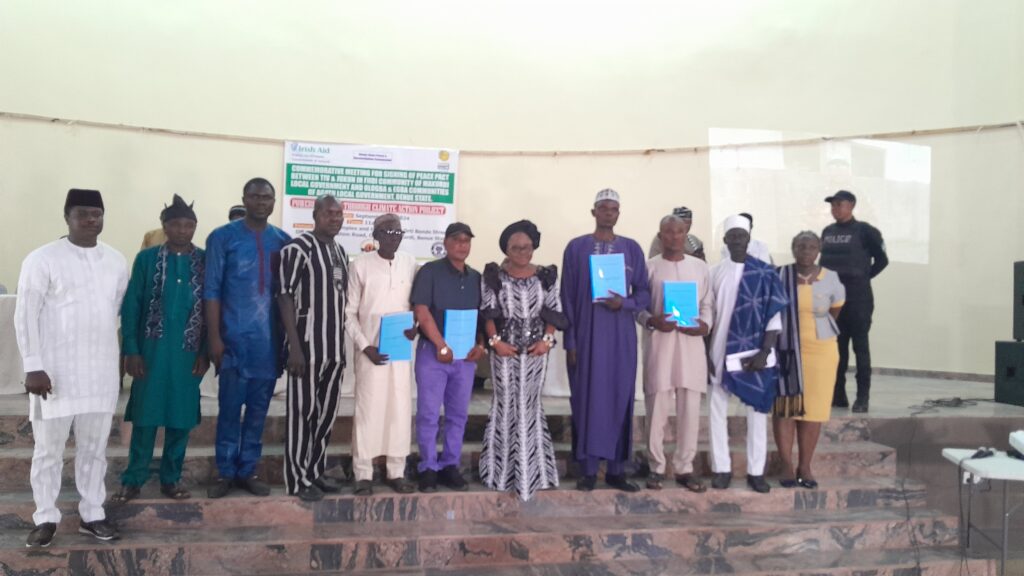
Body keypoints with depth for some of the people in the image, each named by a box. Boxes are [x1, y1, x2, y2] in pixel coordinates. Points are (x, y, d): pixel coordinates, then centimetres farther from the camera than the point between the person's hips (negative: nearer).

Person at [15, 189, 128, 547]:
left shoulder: (116, 261, 7)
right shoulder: (42, 259, -7)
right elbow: (25, 316, -8)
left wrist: (122, 357, 14)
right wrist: (33, 367, -13)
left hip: (102, 371, 4)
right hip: (55, 371, -4)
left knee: (94, 448, 12)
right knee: (49, 450, 7)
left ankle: (92, 514, 23)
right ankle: (46, 518, 21)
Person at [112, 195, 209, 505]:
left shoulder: (205, 260, 2)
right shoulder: (146, 258, 0)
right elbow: (130, 306, 0)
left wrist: (206, 351, -1)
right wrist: (131, 350, -6)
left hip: (188, 351, 1)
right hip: (152, 348, -1)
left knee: (181, 417, 7)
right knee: (145, 415, 4)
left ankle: (171, 478, 19)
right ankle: (134, 479, 16)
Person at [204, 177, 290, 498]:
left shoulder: (283, 241, 7)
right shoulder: (223, 237, 0)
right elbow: (211, 290, -2)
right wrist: (215, 337, -8)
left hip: (270, 340, 3)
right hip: (234, 339, -3)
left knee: (258, 410, 9)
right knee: (230, 408, 3)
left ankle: (248, 470, 21)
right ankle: (226, 473, 16)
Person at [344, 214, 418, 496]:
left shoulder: (410, 264, 5)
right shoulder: (360, 265, -4)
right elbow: (349, 313, -2)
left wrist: (415, 325, -9)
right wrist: (364, 346, -12)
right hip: (371, 349, -3)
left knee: (400, 408, 6)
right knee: (368, 409, -1)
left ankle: (396, 471, 17)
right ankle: (363, 474, 10)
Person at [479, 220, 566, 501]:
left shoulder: (546, 276, 4)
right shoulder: (495, 275, -1)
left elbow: (553, 312, 4)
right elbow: (488, 314, -3)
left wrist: (547, 340, -8)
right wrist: (495, 341, -13)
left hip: (536, 350, 2)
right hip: (505, 350, -1)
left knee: (529, 405, 7)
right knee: (506, 405, 4)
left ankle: (530, 469, 18)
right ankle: (503, 468, 16)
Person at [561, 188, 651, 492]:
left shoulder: (632, 248, 7)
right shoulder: (576, 247, 2)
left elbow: (644, 293, 8)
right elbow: (567, 296, 1)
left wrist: (624, 303, -14)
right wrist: (570, 340, -4)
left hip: (621, 335, 2)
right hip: (587, 333, -1)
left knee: (620, 398, 4)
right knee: (587, 397, 0)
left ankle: (616, 470, 14)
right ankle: (587, 470, 9)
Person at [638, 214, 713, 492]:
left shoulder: (700, 267, 12)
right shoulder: (649, 267, 5)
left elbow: (708, 303, 13)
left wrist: (705, 324, -5)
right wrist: (652, 321, -14)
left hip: (691, 341, 2)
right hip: (659, 342, -2)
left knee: (690, 409, 2)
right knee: (657, 407, -1)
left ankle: (684, 468, 13)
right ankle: (656, 467, 11)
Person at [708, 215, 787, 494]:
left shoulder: (765, 273, -2)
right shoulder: (715, 272, 4)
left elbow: (775, 316, -4)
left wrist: (764, 353, -12)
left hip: (753, 352, -2)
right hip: (721, 351, 2)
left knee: (757, 411, 5)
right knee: (717, 409, 4)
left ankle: (756, 471, 13)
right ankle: (722, 468, 14)